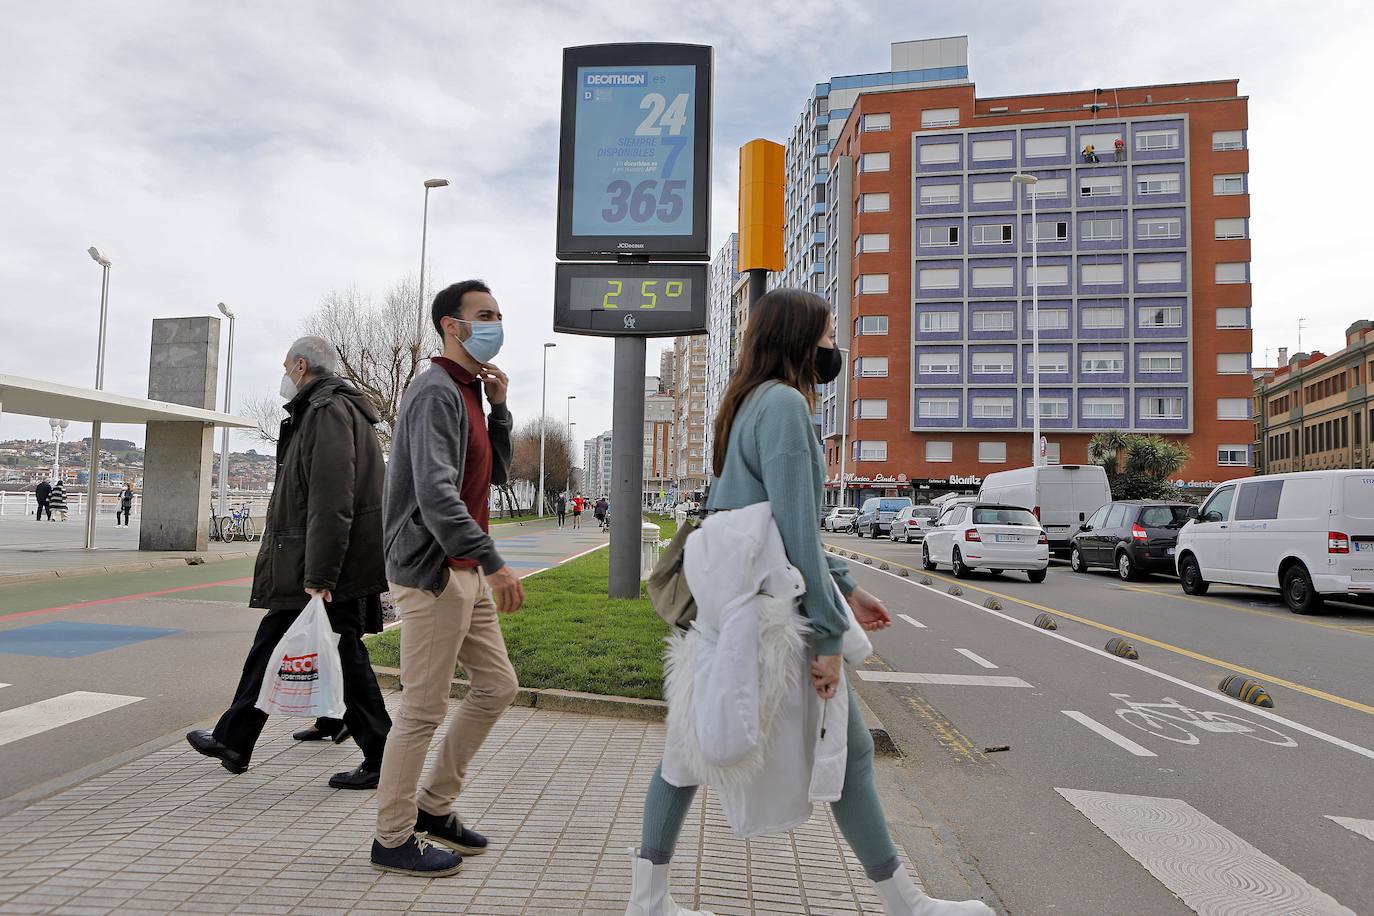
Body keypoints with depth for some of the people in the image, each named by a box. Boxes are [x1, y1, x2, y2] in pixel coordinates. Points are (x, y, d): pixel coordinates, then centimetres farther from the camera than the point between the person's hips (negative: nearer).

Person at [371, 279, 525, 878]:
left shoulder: (469, 393, 16)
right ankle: (394, 839, 16)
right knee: (424, 709, 0)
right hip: (433, 573, -10)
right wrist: (492, 561, -30)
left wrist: (499, 407, 8)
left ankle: (433, 805, 28)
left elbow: (497, 474, 19)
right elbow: (436, 493, -26)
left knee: (497, 685, 15)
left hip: (466, 574, 10)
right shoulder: (436, 392, -14)